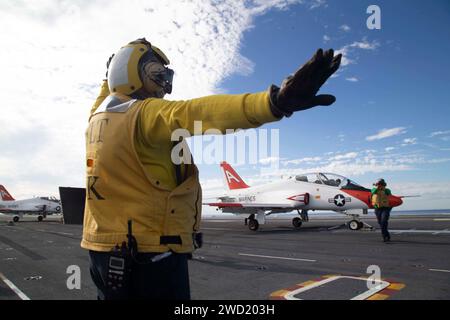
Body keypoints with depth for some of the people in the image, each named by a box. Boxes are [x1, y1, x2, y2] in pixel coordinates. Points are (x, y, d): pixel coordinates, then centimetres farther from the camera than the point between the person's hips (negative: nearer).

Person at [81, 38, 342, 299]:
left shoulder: (99, 114, 10)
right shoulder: (146, 114, -18)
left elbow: (107, 94, 35)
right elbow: (195, 113, -38)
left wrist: (111, 75, 53)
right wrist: (276, 102, -51)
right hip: (151, 250, -9)